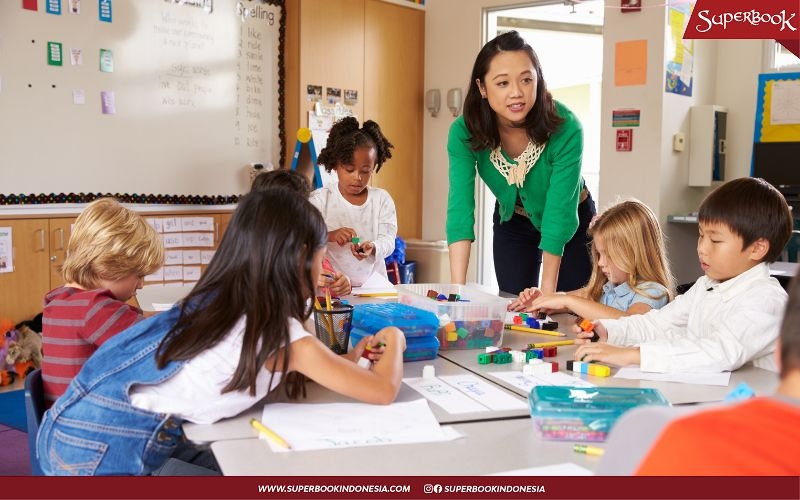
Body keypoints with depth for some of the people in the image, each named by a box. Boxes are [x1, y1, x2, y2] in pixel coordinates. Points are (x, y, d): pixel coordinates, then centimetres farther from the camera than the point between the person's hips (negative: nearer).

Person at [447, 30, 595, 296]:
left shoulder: (565, 128, -32)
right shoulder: (464, 132, -26)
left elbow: (559, 212, -32)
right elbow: (460, 208, -32)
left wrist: (547, 293, -33)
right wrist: (458, 289, -40)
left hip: (572, 222, -2)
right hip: (512, 222, 2)